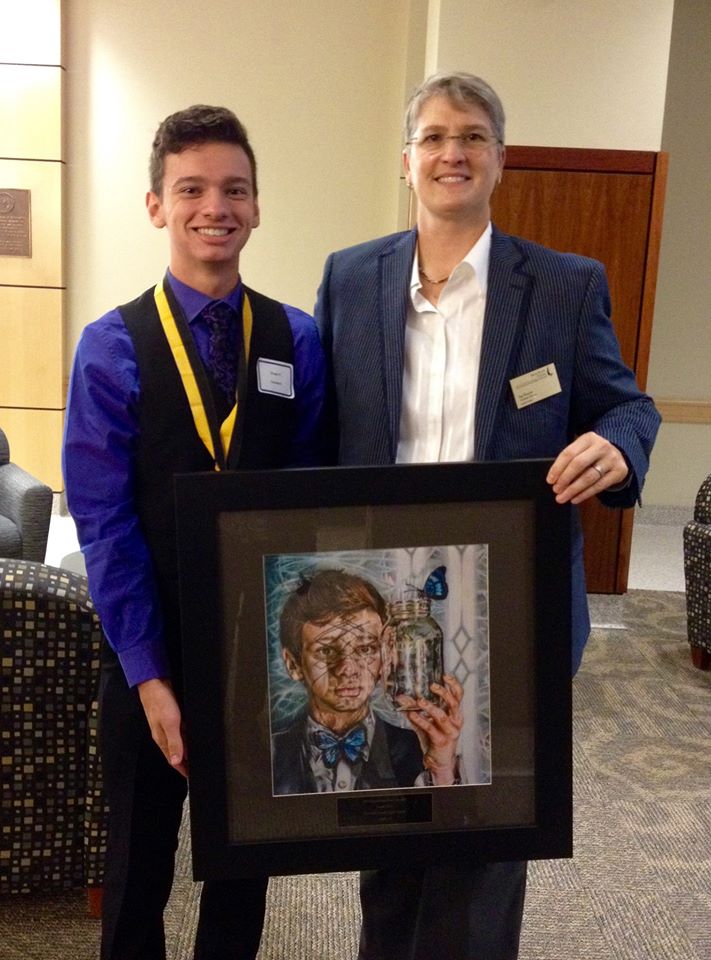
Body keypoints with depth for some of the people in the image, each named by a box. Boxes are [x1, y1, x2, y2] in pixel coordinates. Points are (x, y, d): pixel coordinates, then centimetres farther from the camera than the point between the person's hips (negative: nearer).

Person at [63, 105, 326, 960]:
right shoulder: (113, 346, -9)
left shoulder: (296, 341, -4)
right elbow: (104, 523, -11)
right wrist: (149, 675, -13)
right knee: (140, 856, 19)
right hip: (151, 650, -1)